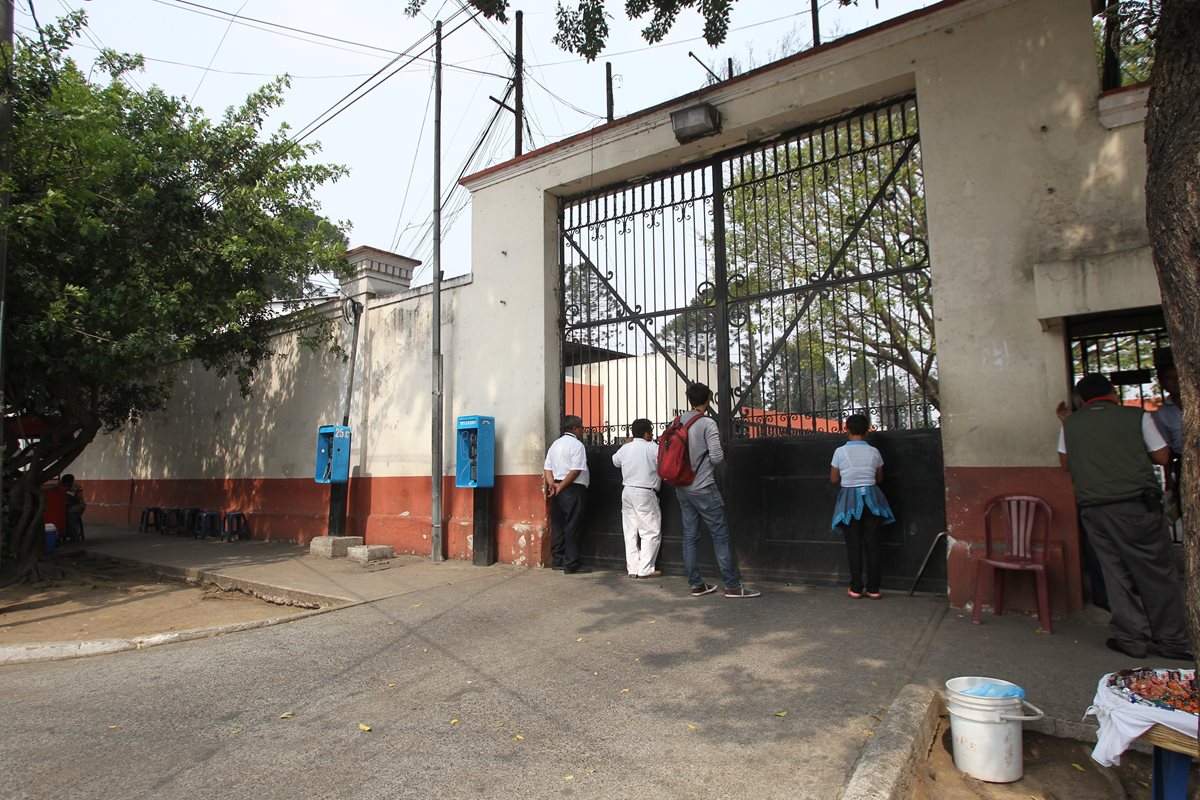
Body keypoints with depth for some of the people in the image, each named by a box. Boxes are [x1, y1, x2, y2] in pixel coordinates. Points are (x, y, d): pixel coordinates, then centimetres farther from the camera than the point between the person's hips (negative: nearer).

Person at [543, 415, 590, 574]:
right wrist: (561, 487, -13)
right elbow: (576, 471, -18)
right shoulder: (576, 445, -9)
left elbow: (547, 468, 11)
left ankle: (557, 561, 17)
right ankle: (571, 565, -1)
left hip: (557, 491, 8)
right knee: (572, 527, -4)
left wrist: (552, 484, -1)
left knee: (557, 525, 12)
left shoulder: (555, 444, 16)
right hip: (573, 489, -8)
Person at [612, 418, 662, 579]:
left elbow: (615, 461, 26)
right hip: (645, 493, -6)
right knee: (651, 532, 1)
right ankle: (645, 569, -2)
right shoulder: (653, 448, -10)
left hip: (627, 492, 6)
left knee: (630, 532, 9)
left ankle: (633, 569, 12)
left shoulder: (625, 448, 7)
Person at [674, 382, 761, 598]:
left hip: (682, 488, 7)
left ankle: (696, 585, 14)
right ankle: (733, 586, 2)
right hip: (703, 488, -7)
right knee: (721, 536, 0)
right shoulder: (707, 423, -13)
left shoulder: (678, 422, 6)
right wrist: (723, 458, 4)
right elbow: (717, 457, -17)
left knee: (690, 536, 9)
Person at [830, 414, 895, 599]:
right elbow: (879, 479, 9)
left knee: (854, 545, 5)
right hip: (871, 498, 2)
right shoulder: (874, 452, -1)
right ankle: (873, 588, 11)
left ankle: (856, 588, 10)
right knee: (872, 544, 7)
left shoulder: (840, 452, -7)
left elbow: (834, 479, -1)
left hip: (849, 499, -1)